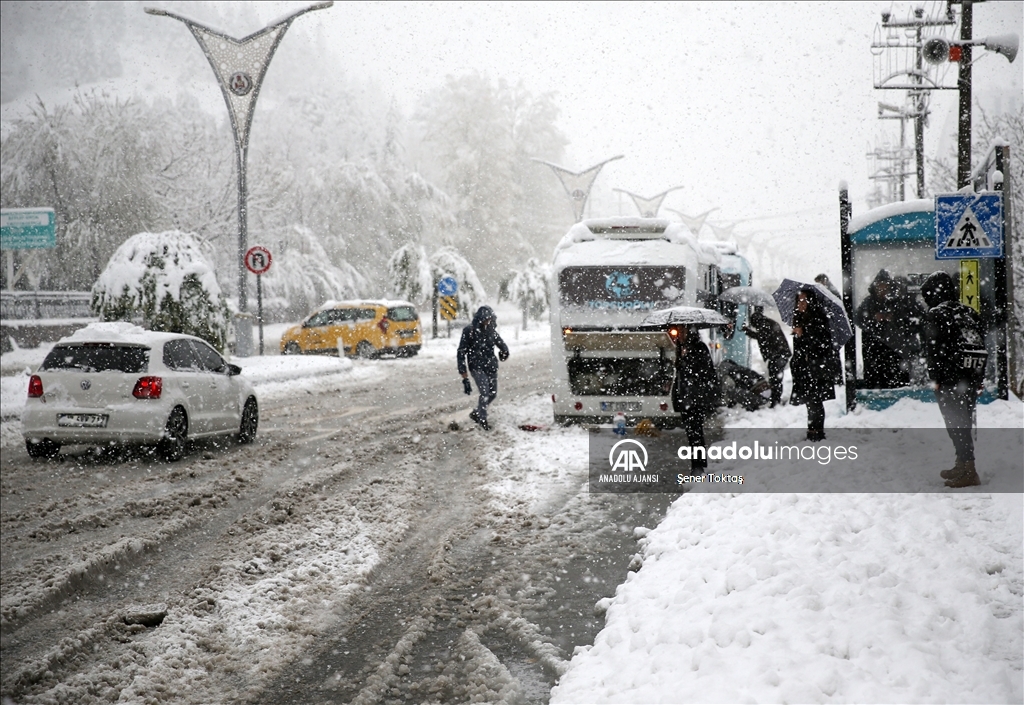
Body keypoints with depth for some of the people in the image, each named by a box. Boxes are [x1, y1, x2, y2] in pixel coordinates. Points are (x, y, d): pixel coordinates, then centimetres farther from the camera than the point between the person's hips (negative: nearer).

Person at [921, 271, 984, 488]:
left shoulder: (935, 314, -10)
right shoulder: (969, 313, 12)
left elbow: (933, 349, -14)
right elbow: (981, 346, 14)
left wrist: (936, 378, -8)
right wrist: (978, 377, 17)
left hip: (949, 381, -8)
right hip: (970, 379, 8)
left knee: (956, 425, -5)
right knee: (964, 423, 16)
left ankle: (968, 470, -8)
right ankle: (963, 464, 27)